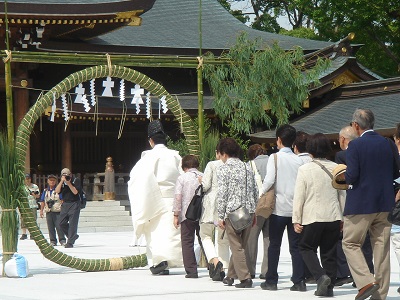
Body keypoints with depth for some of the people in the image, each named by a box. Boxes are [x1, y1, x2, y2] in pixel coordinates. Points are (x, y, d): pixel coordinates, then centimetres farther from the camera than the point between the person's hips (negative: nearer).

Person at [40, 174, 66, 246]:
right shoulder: (45, 191, 14)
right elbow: (43, 201, 19)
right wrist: (41, 210, 14)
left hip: (57, 212, -4)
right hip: (48, 212, 4)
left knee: (59, 226, -9)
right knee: (50, 228, 4)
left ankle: (62, 240, -4)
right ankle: (53, 241, 10)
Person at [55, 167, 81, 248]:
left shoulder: (76, 180, -2)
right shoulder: (62, 182, 10)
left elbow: (75, 192, -12)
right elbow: (57, 191, -4)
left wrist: (69, 183, -17)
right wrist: (62, 181, -12)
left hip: (74, 204, -6)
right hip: (65, 204, 6)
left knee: (72, 223, -9)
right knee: (62, 223, 5)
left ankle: (70, 242, -7)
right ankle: (73, 236, 23)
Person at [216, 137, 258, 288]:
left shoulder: (223, 169, -6)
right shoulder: (247, 167, 11)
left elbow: (222, 194, -10)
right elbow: (255, 192, 12)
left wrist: (220, 216, -5)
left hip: (232, 212, -6)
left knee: (237, 246, -2)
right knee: (239, 245, 15)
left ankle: (245, 277, -10)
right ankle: (231, 275, 24)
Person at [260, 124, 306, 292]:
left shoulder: (275, 158, -7)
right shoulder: (298, 160, 2)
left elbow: (269, 180, -15)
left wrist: (263, 194, 3)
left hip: (279, 207, -2)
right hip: (296, 207, 3)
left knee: (274, 245, 7)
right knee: (295, 246, 5)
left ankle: (271, 281, 9)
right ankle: (299, 281, 0)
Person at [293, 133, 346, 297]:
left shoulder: (305, 169, -8)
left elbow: (299, 196, -7)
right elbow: (342, 194, 8)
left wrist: (296, 220, 0)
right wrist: (344, 218, 17)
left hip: (312, 217, -3)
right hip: (333, 216, 4)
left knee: (306, 247, 12)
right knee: (329, 252, 11)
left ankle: (320, 276, -9)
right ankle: (328, 287, 12)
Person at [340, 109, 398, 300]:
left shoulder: (355, 145, -12)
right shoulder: (388, 144, 5)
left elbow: (352, 176, -17)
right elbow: (395, 173, 10)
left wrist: (344, 177, 4)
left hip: (361, 204, -5)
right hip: (385, 204, 6)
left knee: (350, 243, 6)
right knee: (381, 245, 9)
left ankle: (365, 281, -12)